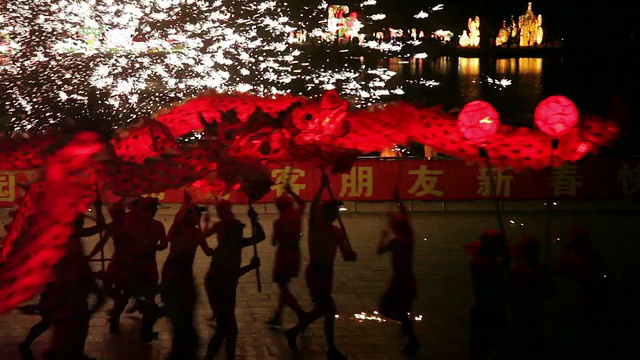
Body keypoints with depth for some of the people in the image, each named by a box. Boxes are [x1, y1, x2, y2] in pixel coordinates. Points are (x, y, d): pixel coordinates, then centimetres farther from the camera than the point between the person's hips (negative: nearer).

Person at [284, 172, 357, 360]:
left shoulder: (338, 232, 9)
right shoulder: (315, 225, -8)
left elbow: (346, 255, 4)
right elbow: (313, 207, -28)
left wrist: (350, 254, -19)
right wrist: (323, 187, -32)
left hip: (327, 272, 7)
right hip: (315, 271, -7)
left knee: (321, 309, 16)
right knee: (330, 309, -9)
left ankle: (293, 332, 33)